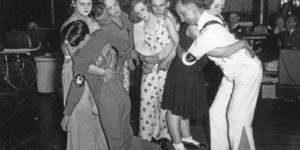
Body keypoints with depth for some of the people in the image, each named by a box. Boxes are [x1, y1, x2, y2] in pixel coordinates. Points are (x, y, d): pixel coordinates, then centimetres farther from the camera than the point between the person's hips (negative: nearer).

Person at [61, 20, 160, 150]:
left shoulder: (79, 57, -14)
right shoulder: (100, 34, -3)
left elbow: (77, 87, -6)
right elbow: (124, 45, 8)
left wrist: (67, 114, 6)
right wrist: (126, 56, 31)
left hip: (107, 102, -6)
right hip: (122, 94, 6)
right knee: (125, 136, 21)